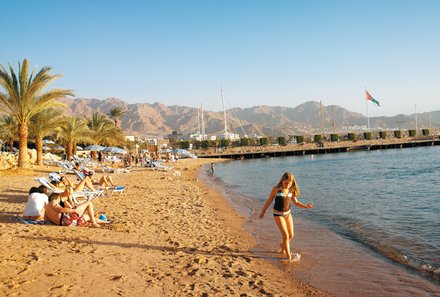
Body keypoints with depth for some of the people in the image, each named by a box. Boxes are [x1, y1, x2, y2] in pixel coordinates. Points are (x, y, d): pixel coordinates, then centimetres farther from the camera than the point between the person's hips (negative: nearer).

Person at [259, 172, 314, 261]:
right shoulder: (276, 189, -16)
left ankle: (282, 246, 40)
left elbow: (296, 202, 5)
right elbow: (269, 200, -5)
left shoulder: (291, 190, -3)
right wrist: (263, 211, 1)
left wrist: (306, 206, -11)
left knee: (291, 235, 10)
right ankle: (289, 256, 1)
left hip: (287, 213, 5)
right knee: (286, 235, -10)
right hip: (278, 214, -5)